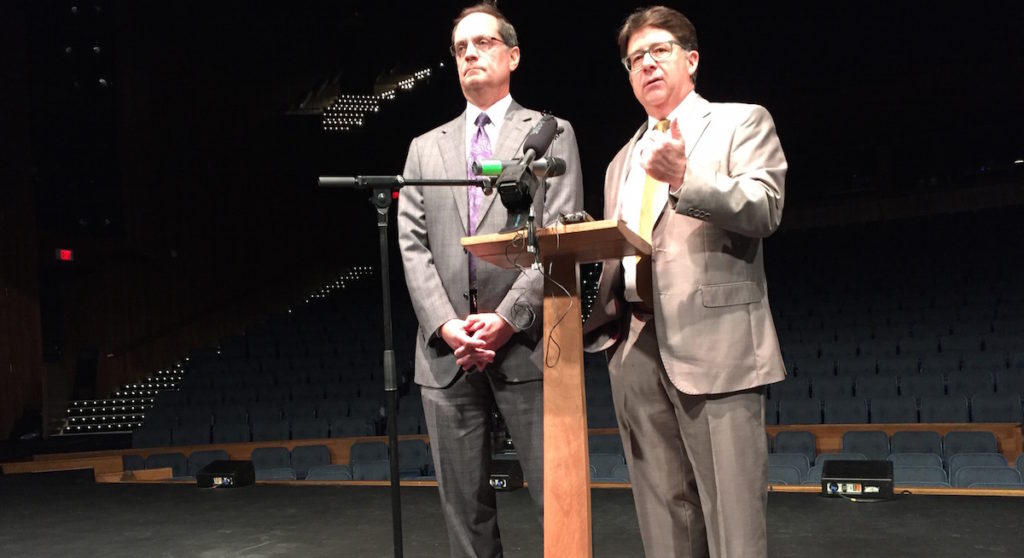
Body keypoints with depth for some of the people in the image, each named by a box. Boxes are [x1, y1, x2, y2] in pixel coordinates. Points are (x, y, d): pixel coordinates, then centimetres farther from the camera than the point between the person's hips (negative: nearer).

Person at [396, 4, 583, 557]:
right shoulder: (425, 148, 17)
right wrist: (445, 324, -8)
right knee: (463, 505, 8)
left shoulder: (552, 134, 9)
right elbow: (413, 245, 8)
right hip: (446, 349, 3)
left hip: (525, 344, -3)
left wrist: (508, 318, -13)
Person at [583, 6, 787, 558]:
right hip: (635, 347, 6)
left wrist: (685, 180, -24)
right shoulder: (622, 161, 24)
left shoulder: (741, 122, 8)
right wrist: (604, 316, 5)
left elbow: (764, 209, -8)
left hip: (713, 343, -5)